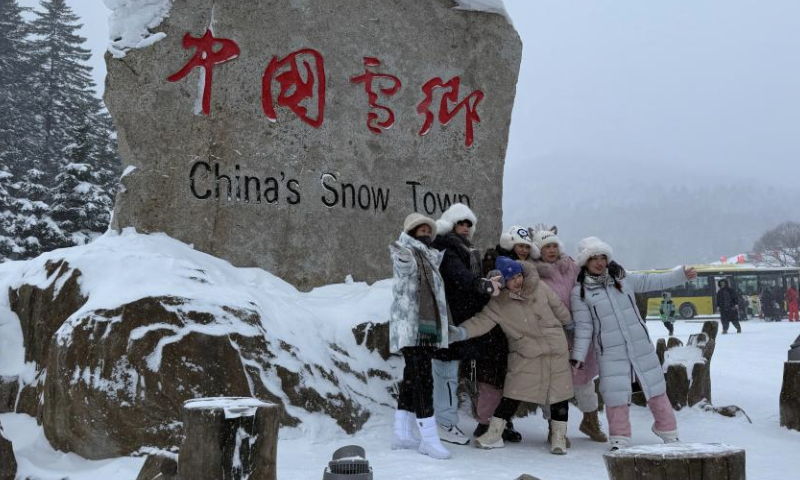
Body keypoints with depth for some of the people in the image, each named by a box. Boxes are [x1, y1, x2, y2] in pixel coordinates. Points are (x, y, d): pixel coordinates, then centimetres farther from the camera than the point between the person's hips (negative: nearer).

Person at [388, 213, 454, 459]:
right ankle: (429, 439, -11)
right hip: (410, 328, -9)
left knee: (412, 379, 12)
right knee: (423, 380, -12)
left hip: (428, 328, 9)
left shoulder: (431, 258, 19)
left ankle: (402, 434, 20)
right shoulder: (406, 257, -7)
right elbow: (404, 262, -28)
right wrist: (401, 253, -48)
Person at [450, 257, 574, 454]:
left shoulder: (540, 288, -4)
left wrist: (568, 322, 25)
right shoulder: (499, 304, -11)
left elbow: (558, 306, 10)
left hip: (556, 351, 2)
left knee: (559, 394, 6)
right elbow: (482, 321, -21)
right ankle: (494, 434, 6)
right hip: (525, 355, -2)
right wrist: (461, 331, -38)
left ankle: (559, 438, 18)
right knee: (514, 394, -5)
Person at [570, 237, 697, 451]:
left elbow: (652, 281, 14)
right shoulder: (580, 292, -5)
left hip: (641, 346, 3)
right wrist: (578, 356, -7)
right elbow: (583, 327, -3)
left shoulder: (622, 279, 4)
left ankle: (669, 433, 25)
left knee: (655, 388, 9)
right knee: (616, 395, -6)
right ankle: (619, 438, 15)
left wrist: (681, 275, 11)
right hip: (610, 353, -3)